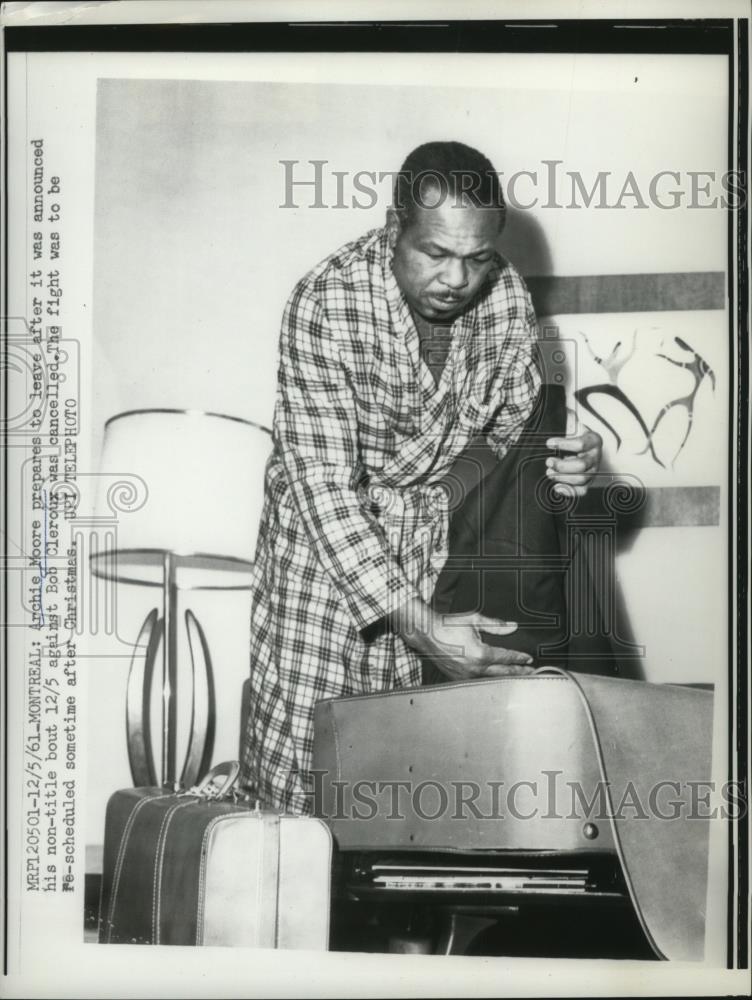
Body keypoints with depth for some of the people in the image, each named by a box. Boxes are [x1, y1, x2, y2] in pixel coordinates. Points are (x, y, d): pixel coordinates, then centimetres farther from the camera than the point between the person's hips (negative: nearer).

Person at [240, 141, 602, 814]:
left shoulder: (508, 297, -13)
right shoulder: (326, 302, -27)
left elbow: (517, 422, 4)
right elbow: (325, 485, -30)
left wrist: (562, 459, -22)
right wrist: (420, 626, -36)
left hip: (442, 518, 3)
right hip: (328, 521, -3)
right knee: (305, 720, -3)